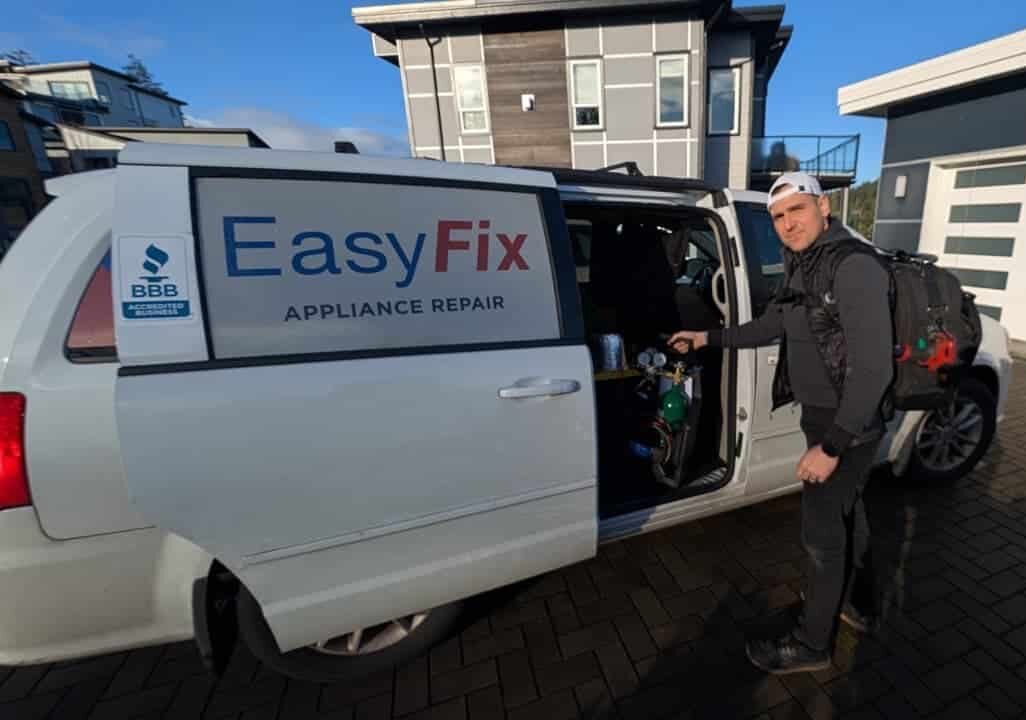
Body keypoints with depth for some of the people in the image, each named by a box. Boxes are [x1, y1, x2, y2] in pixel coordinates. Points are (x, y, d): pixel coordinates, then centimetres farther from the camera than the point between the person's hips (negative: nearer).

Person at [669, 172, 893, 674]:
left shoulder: (854, 267, -24)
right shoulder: (802, 269, 5)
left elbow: (874, 367, -27)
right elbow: (771, 326, 19)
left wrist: (832, 446, -26)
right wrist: (709, 339, 17)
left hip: (846, 424, -9)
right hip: (821, 414, 9)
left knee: (822, 531, 4)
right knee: (846, 512, 24)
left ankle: (810, 643, 24)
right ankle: (859, 605, 46)